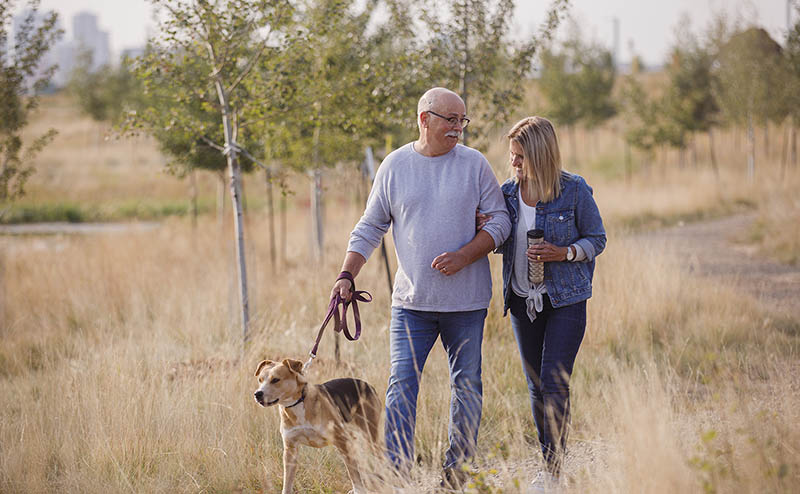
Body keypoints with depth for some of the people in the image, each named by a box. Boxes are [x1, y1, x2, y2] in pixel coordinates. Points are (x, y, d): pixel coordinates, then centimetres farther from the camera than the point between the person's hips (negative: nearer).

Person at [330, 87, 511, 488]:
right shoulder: (394, 166, 4)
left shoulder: (474, 164, 1)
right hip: (411, 301, 0)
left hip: (466, 301, 0)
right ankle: (396, 470, -6)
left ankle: (456, 469, 18)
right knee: (402, 385, -7)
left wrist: (464, 256, -14)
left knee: (467, 386, 7)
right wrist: (346, 275, -1)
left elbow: (499, 220, 1)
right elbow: (369, 228, 10)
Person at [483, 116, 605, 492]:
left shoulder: (574, 190, -9)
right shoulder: (508, 193, 3)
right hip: (523, 301, 5)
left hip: (565, 301, -5)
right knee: (536, 387, 10)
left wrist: (564, 253, -19)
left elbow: (596, 239, -1)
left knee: (555, 383, -12)